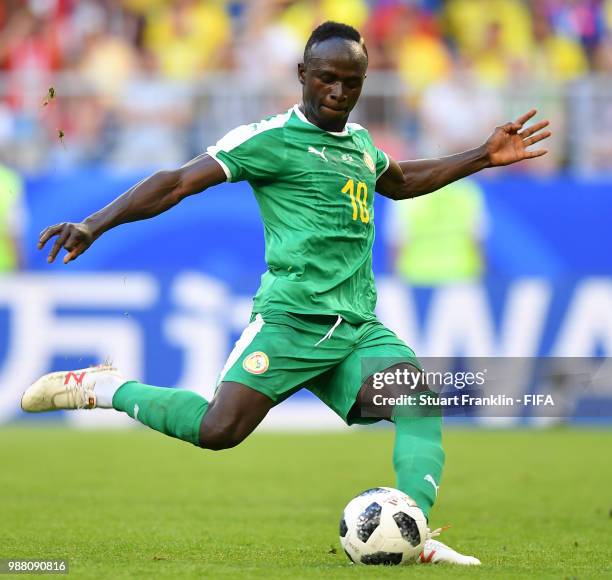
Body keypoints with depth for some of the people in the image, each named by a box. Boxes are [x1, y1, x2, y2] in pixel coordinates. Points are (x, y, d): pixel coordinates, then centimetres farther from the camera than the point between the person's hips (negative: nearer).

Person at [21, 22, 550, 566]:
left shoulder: (359, 142, 20)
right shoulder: (271, 138, -3)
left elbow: (401, 181, 43)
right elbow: (179, 182, -10)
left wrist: (484, 157, 39)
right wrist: (95, 225, -20)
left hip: (360, 328, 6)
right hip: (291, 319, -6)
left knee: (421, 407, -18)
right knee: (218, 430, -19)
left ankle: (415, 535, -26)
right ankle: (104, 388, 3)